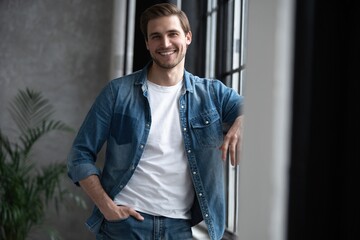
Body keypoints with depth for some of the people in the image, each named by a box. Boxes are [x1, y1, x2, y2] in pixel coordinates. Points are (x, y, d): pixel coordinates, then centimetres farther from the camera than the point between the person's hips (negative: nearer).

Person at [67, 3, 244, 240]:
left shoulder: (211, 93, 5)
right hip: (125, 221, -1)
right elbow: (81, 155, 1)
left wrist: (241, 122, -24)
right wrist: (106, 205, -10)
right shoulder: (118, 92, 0)